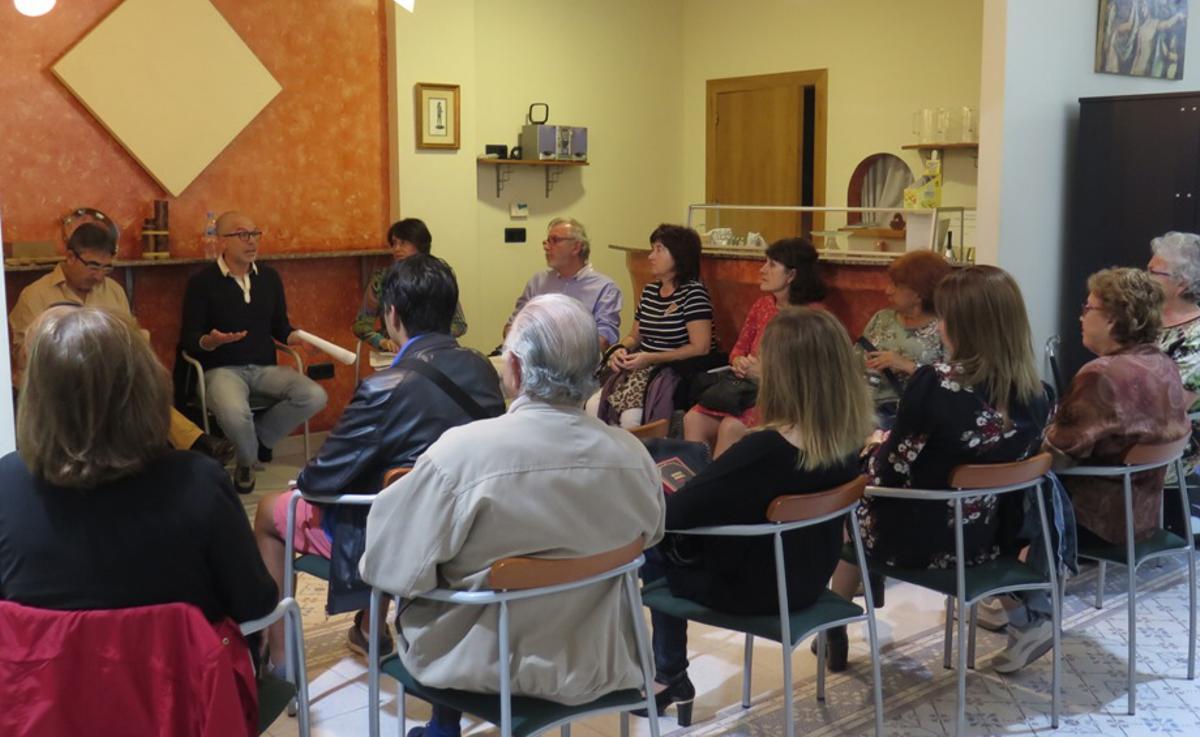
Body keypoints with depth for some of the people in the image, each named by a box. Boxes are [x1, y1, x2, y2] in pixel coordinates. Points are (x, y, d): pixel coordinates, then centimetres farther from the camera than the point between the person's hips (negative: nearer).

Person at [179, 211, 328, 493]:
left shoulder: (269, 277, 12)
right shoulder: (202, 281, -3)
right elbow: (188, 341, -5)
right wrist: (211, 342, -28)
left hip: (265, 368, 4)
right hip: (222, 370, -4)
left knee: (314, 396, -23)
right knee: (234, 415, -37)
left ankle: (258, 436, 0)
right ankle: (247, 459, -1)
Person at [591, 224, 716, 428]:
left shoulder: (693, 292, -9)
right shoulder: (649, 291, 14)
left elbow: (701, 347, -15)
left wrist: (650, 358, -17)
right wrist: (620, 349, -2)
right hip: (643, 369, 7)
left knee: (631, 415, -28)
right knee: (594, 405, -16)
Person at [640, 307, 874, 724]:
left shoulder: (764, 450, -33)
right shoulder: (848, 438, -11)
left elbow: (674, 514, -26)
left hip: (753, 588, -7)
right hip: (807, 578, 7)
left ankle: (670, 676, 29)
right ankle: (670, 673, 30)